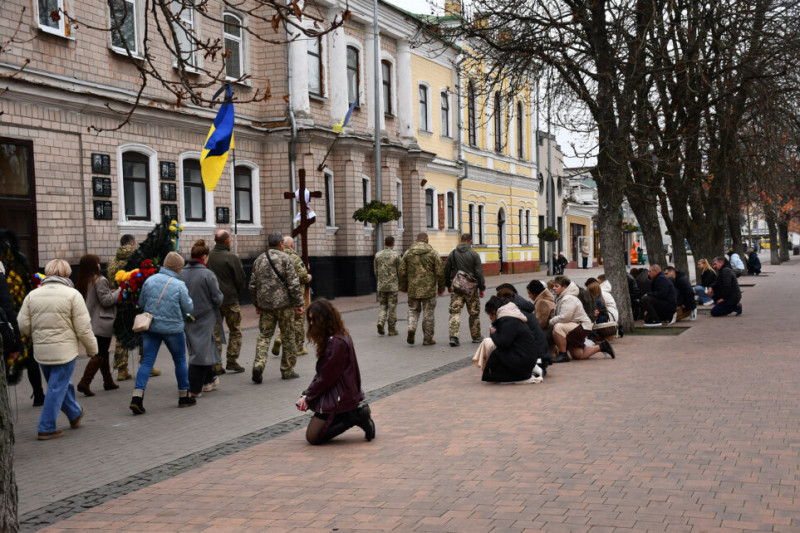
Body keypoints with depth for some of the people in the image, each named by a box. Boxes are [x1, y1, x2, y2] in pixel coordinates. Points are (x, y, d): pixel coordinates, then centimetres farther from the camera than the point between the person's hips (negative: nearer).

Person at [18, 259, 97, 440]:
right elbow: (83, 328, -9)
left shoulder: (32, 295, 2)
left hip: (41, 351, 5)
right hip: (64, 350, -5)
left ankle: (75, 414, 38)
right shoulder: (72, 294, -9)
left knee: (59, 384, 22)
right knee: (57, 388, 4)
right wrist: (92, 349, 4)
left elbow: (23, 326, 3)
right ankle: (46, 428, 6)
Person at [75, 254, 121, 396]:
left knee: (102, 352, 18)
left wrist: (111, 293, 18)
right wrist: (119, 291, -3)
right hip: (101, 324, -8)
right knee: (100, 354, -4)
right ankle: (84, 383, -12)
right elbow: (106, 301, -17)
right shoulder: (100, 280, -15)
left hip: (89, 324, 8)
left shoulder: (81, 282, 10)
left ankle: (108, 381, 26)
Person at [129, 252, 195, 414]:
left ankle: (137, 398, -9)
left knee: (147, 362, 4)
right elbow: (189, 307, -5)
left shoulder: (150, 280, -1)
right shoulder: (179, 285, -13)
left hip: (150, 327, 3)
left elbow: (141, 303, 6)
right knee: (180, 361, 14)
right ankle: (184, 397, 24)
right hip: (172, 328, -3)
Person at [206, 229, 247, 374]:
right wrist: (237, 292, 9)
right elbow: (241, 279, -8)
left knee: (215, 332, 10)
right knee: (235, 331, 10)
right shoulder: (232, 257, -12)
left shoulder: (208, 257, 0)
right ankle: (232, 361, 7)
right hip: (230, 300, -4)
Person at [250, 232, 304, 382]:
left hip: (265, 304, 4)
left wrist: (256, 304, 23)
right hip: (284, 303, -4)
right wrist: (299, 303, -6)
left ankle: (258, 364, -12)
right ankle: (287, 370, 11)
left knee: (264, 336, 7)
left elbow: (253, 285, 13)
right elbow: (293, 284, -12)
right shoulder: (285, 258, -6)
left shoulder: (259, 260, 10)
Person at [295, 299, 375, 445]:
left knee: (313, 437, -4)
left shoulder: (337, 343, -22)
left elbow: (326, 378, -19)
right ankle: (357, 413, 10)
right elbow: (321, 373, 10)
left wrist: (308, 397, -7)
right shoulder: (331, 339, 9)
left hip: (339, 399, -10)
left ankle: (355, 417, -4)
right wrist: (306, 394, 2)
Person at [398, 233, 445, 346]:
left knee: (413, 310, 17)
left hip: (413, 289, 2)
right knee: (428, 313, 6)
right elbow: (440, 272, -5)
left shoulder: (408, 253, 3)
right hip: (429, 289, -2)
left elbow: (402, 272, 4)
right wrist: (441, 288, 5)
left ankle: (411, 328, -8)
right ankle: (427, 339, 10)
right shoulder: (433, 253, -3)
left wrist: (403, 287, 15)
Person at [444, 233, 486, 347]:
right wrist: (481, 288, 1)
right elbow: (479, 273, -6)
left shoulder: (452, 254, 4)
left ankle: (453, 336, -13)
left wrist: (448, 285, 22)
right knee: (474, 313, 11)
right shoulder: (474, 254, -6)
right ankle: (476, 336, 20)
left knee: (455, 312, 0)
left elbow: (446, 271, 10)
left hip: (456, 287, 2)